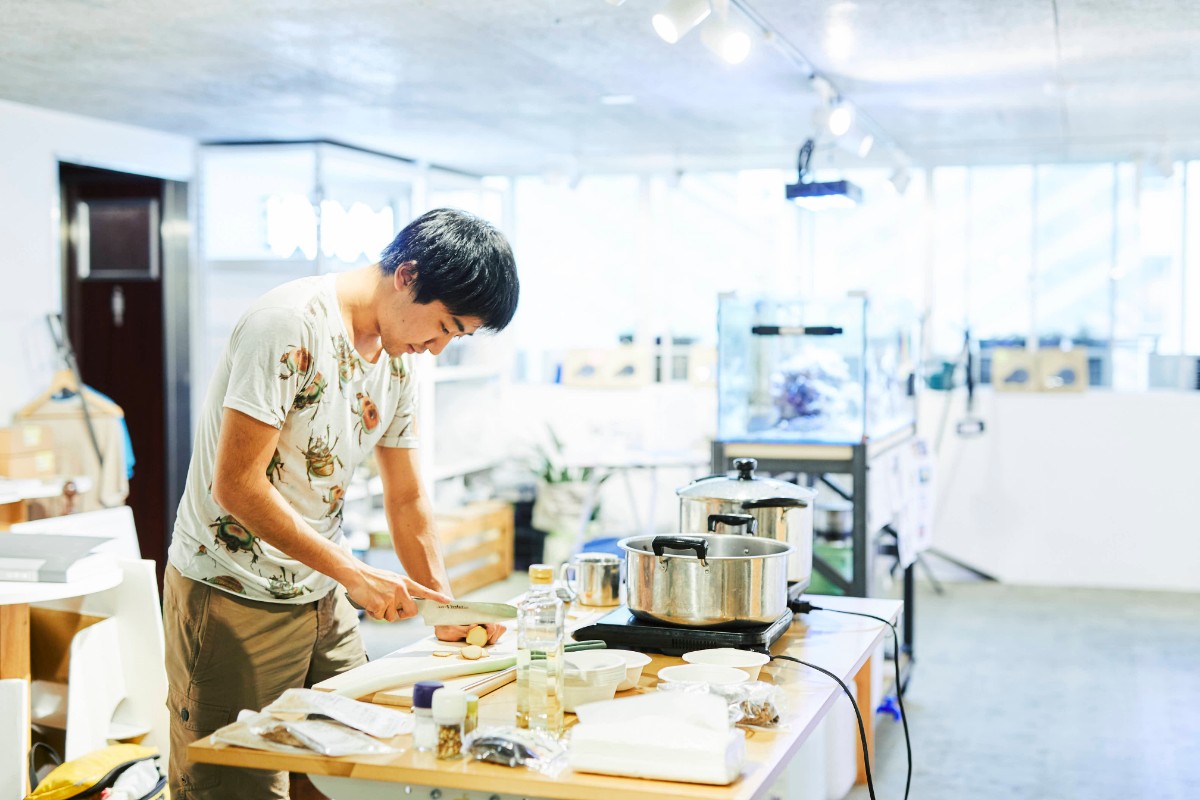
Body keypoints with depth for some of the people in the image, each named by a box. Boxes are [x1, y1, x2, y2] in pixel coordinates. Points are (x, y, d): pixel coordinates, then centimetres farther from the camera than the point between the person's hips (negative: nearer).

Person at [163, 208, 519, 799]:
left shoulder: (399, 360, 7)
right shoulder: (293, 324, -19)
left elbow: (406, 499, 14)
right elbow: (236, 485, -23)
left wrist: (445, 609, 7)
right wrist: (352, 573, -22)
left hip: (321, 599, 8)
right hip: (232, 599, -8)